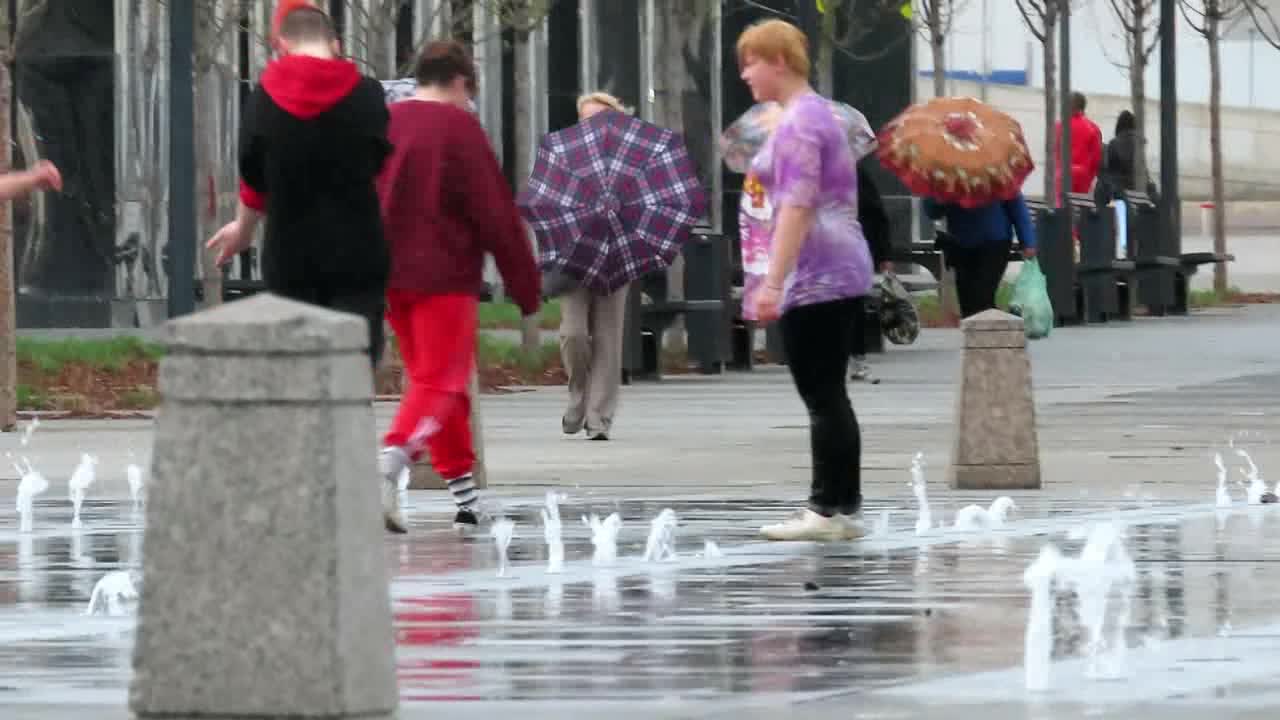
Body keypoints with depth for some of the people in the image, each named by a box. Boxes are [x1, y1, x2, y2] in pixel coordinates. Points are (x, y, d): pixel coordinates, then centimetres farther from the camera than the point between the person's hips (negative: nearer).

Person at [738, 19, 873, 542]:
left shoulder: (799, 121, -13)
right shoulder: (813, 113, 18)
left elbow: (797, 206, -21)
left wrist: (773, 282, -25)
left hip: (815, 276, -10)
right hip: (838, 272, 10)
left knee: (821, 397, -7)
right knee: (828, 396, 10)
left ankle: (830, 510, -6)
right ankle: (841, 508, 10)